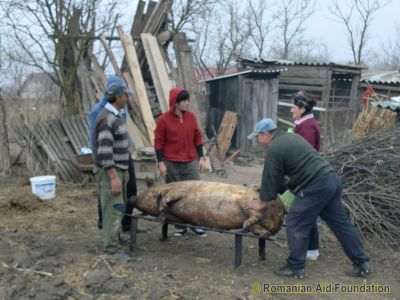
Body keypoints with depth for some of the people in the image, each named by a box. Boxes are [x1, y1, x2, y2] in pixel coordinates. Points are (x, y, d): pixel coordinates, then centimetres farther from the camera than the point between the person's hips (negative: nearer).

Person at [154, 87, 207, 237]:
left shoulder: (191, 116, 4)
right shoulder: (163, 119, -7)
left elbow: (197, 138, 10)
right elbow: (159, 142, -4)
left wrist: (201, 157, 7)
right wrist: (161, 162, -8)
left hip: (191, 163, 3)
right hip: (171, 164, -3)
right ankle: (180, 225, 16)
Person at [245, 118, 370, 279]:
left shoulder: (274, 149, -9)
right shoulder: (290, 137, 21)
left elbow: (270, 178, -5)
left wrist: (261, 203, 7)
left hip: (315, 186, -10)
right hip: (331, 178, 10)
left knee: (296, 226, 2)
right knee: (340, 223, 15)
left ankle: (295, 268, 11)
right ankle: (362, 263, 22)